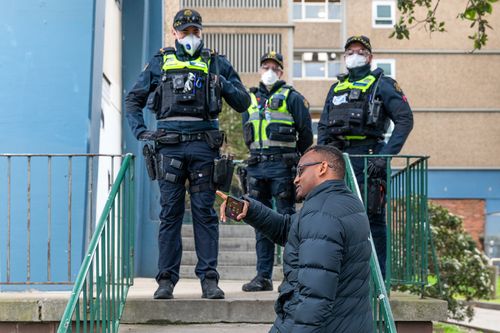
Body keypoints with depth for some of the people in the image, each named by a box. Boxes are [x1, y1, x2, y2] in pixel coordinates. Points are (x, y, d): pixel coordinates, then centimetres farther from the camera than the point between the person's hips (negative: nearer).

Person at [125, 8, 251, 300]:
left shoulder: (216, 63, 14)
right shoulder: (160, 63, 15)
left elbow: (243, 103, 13)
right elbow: (133, 100, 19)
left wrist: (224, 85, -5)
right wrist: (140, 131, 5)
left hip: (203, 145, 0)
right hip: (169, 144, 1)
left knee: (205, 213, -1)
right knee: (170, 213, 2)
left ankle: (209, 278, 1)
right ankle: (166, 279, 6)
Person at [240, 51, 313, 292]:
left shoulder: (291, 97, 3)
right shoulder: (251, 98, 17)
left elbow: (306, 133, 3)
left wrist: (297, 161, 9)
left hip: (282, 165, -5)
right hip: (256, 165, 5)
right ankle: (263, 276, 10)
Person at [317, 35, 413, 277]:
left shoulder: (382, 84, 4)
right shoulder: (336, 88, 22)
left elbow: (405, 119, -6)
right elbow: (323, 126, 24)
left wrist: (385, 155, -16)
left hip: (367, 157, -6)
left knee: (372, 217, -4)